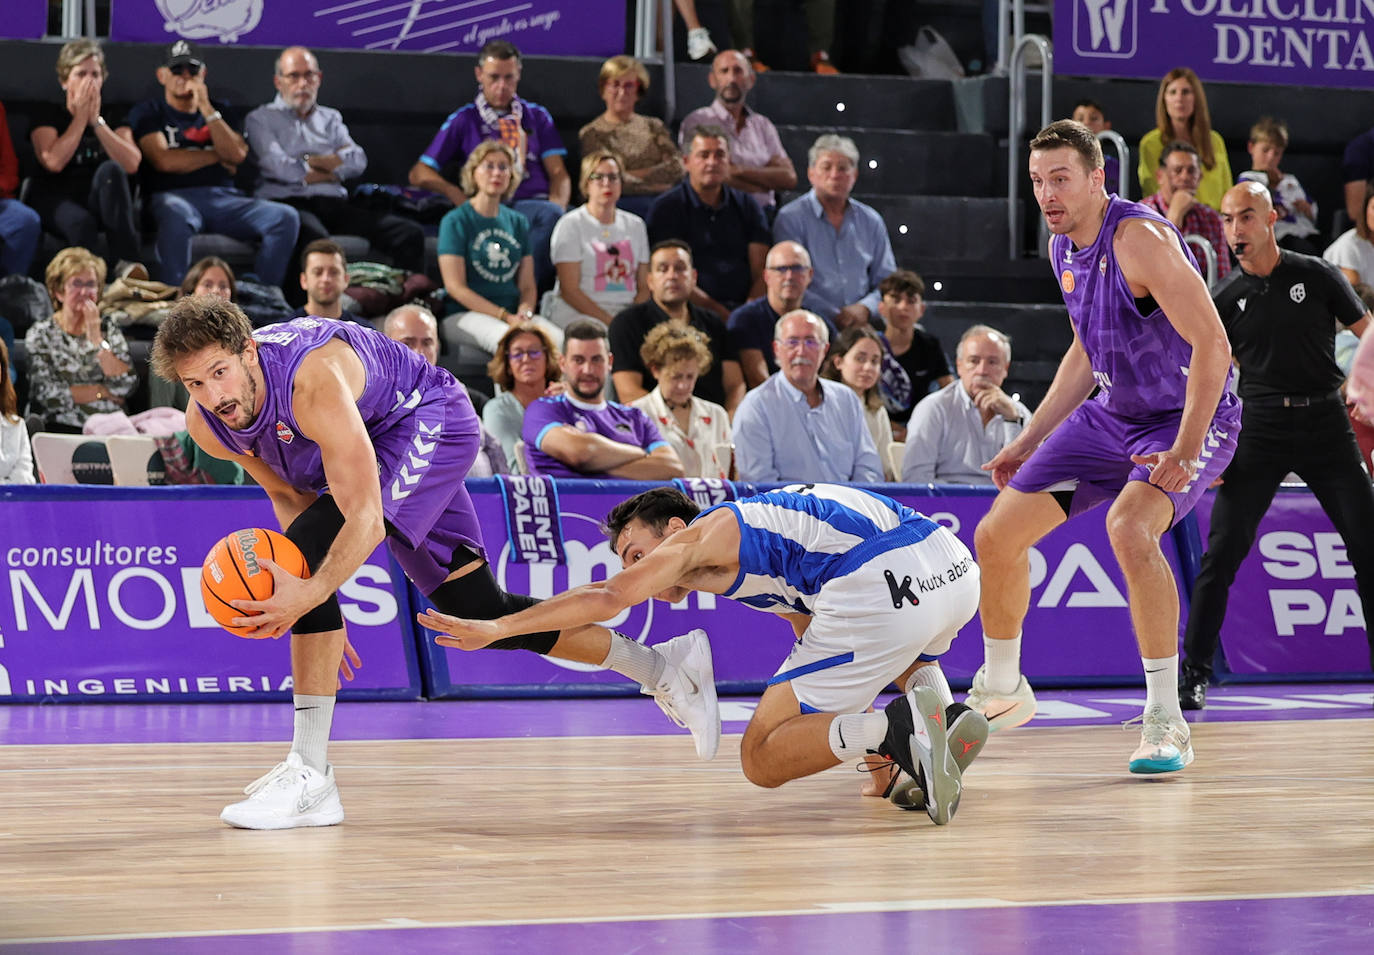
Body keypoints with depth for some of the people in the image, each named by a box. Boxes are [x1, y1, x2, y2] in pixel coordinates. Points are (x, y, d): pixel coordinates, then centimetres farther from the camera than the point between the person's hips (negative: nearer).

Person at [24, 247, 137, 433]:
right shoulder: (41, 333, 7)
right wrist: (102, 391, -2)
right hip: (61, 428, -3)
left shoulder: (109, 330, 15)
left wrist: (96, 337, -3)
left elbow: (127, 386, 0)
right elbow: (46, 394, -7)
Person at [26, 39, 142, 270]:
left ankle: (128, 264, -38)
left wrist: (97, 121, -8)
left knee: (110, 170, -32)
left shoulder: (113, 116, 15)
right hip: (55, 199, -3)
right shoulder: (46, 114, 8)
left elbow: (132, 164, -6)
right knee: (81, 223, -39)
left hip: (99, 200, 3)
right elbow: (54, 162, -13)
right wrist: (81, 116, -6)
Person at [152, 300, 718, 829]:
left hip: (431, 422, -8)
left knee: (309, 549, -28)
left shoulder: (313, 382, -39)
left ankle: (310, 774, -26)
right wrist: (324, 614, -4)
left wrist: (309, 595, -57)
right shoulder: (206, 423, -17)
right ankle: (663, 667, 27)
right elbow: (286, 493, 1)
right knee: (482, 613, 10)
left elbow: (367, 522, -40)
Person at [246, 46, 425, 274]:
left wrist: (309, 161, -1)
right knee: (315, 238, -43)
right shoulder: (260, 119, 14)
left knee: (410, 233, -20)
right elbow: (280, 168, -4)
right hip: (288, 202, -5)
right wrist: (332, 169, 6)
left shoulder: (330, 118, 27)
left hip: (333, 203, 5)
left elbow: (358, 161, 8)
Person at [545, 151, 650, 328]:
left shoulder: (635, 225, 17)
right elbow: (569, 290, -6)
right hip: (576, 313, -5)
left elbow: (643, 287, 14)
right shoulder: (570, 225, 2)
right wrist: (609, 322, -16)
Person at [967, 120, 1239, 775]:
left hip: (1190, 416, -8)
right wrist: (1029, 442, 17)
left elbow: (1212, 345, -28)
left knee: (1128, 526, -35)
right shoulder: (1063, 246, 3)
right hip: (1111, 413, 9)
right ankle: (1001, 690, 28)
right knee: (997, 535, 4)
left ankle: (1166, 723, -26)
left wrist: (1184, 454, -33)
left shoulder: (1139, 238, -24)